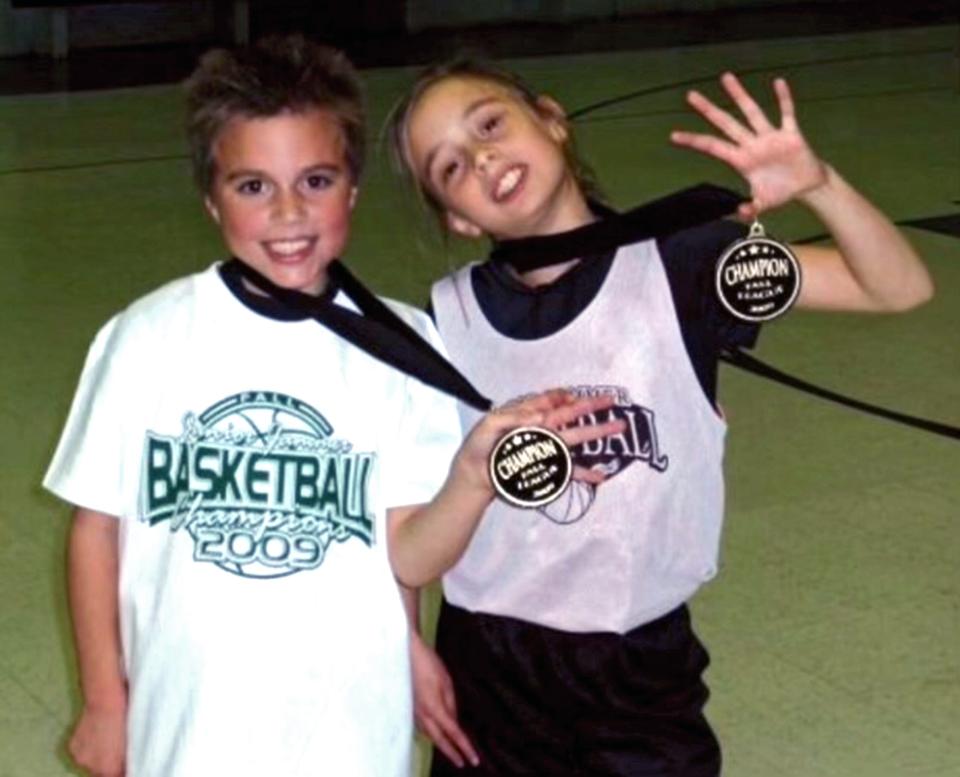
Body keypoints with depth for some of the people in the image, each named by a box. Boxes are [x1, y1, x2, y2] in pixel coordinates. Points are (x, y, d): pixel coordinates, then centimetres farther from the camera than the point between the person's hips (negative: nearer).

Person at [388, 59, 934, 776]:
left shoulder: (676, 266, -11)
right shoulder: (446, 319, -7)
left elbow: (900, 287, -15)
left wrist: (817, 185, -31)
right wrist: (407, 644, 2)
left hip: (645, 664, -1)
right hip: (488, 667, 1)